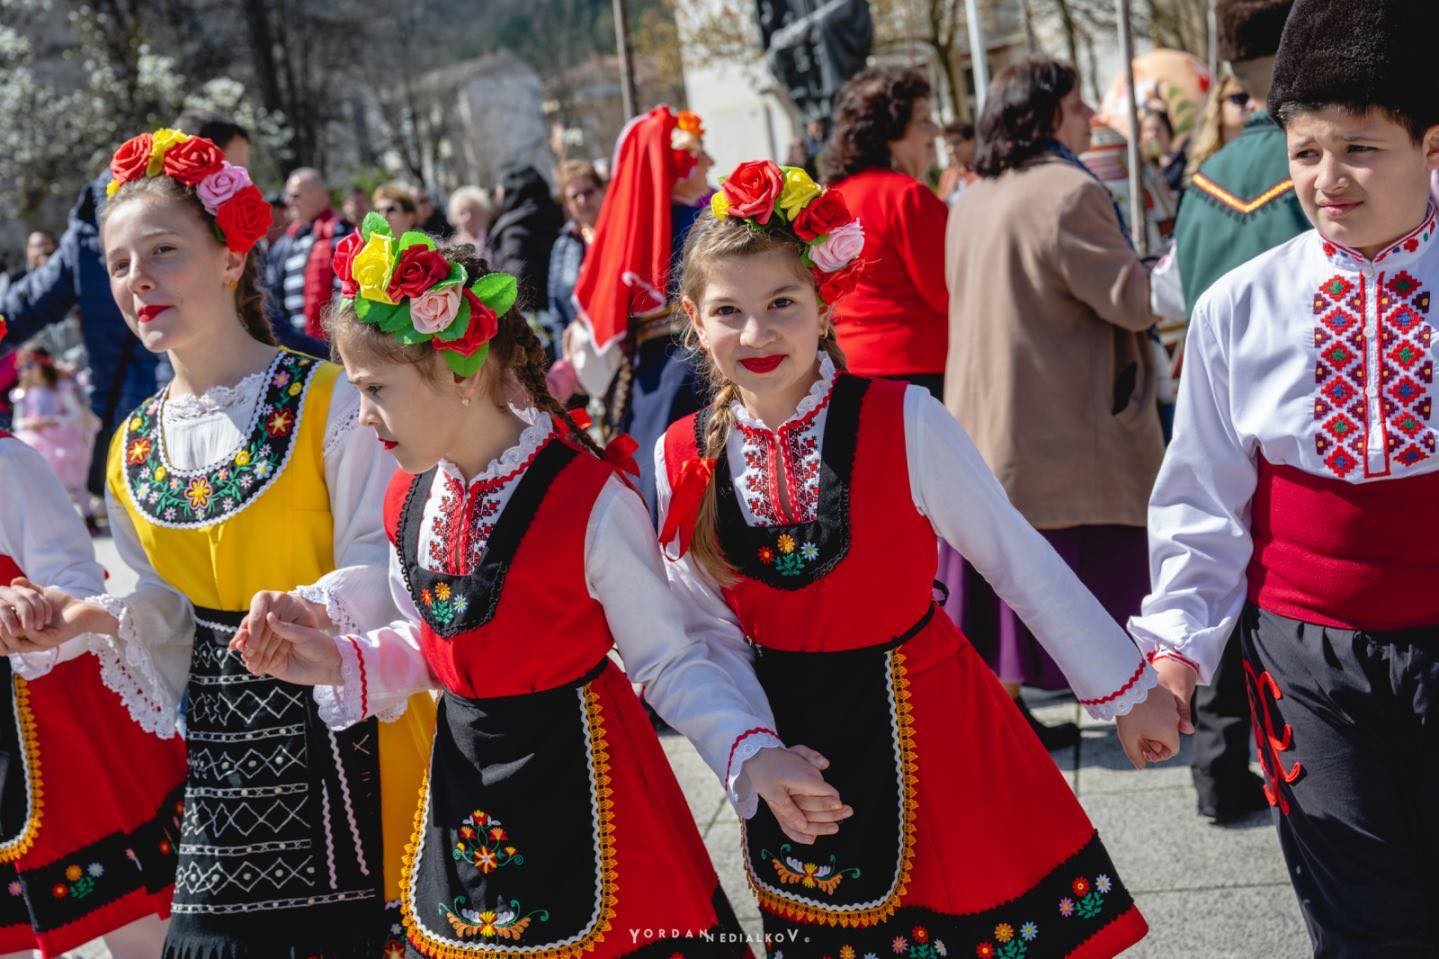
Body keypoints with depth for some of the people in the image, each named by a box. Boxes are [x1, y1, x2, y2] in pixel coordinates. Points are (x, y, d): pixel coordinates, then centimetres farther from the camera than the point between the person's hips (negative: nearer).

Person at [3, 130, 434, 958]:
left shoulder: (330, 401, -11)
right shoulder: (135, 449, 8)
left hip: (345, 722, -5)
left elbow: (385, 567, -13)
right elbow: (166, 607, 14)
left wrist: (311, 607, -32)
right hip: (224, 747, 5)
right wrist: (98, 620, -4)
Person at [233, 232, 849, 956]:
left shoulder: (590, 503, -21)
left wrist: (752, 753, -28)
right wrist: (339, 664, 0)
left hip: (576, 775, -6)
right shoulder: (410, 502, 0)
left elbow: (667, 662, -15)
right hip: (465, 781, 6)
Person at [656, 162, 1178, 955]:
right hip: (796, 740, 3)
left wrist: (1127, 693, -5)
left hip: (925, 726, -3)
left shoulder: (903, 423, -16)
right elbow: (713, 634, 0)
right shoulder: (681, 462, -7)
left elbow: (1020, 561, -10)